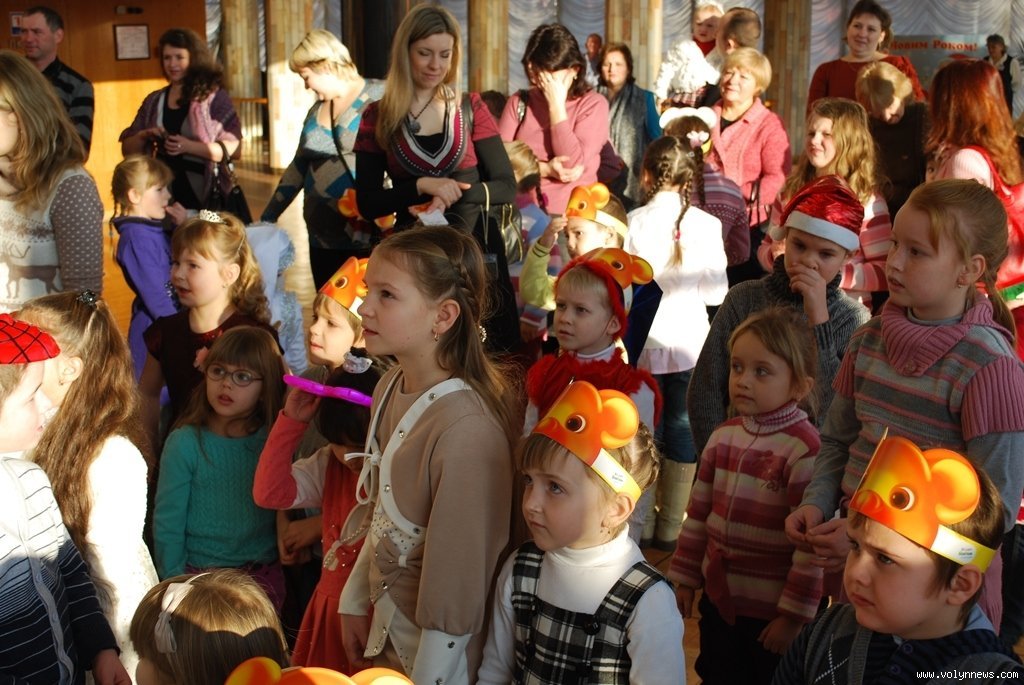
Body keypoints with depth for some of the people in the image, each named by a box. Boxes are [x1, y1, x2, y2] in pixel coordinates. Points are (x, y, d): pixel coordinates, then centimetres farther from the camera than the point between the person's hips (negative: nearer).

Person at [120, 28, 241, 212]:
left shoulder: (214, 96, -2)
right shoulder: (153, 101, 11)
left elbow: (233, 147, -11)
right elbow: (128, 150, 13)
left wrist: (189, 146, -22)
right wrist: (144, 136, -8)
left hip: (206, 195, -4)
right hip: (164, 195, 4)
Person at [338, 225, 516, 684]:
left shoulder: (466, 428, -29)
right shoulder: (390, 388, -3)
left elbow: (461, 571, -24)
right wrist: (355, 600, 12)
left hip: (435, 648, -7)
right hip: (385, 627, 7)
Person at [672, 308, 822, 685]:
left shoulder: (805, 449, -18)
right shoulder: (722, 437, 2)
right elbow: (698, 513, 10)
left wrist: (795, 614, -16)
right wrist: (684, 577, 12)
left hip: (772, 612, -6)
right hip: (718, 600, 6)